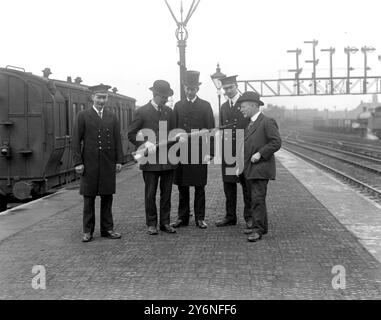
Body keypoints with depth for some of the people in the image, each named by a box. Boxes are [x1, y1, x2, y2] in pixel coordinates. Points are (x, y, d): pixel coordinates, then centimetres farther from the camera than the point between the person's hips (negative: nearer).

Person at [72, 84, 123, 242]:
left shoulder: (112, 117, 12)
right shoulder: (83, 116, 2)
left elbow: (117, 139, 12)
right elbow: (76, 140, -1)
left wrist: (119, 160, 4)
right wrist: (78, 162, -7)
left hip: (108, 164, 3)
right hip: (89, 163, -2)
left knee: (107, 197, 7)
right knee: (89, 198, 3)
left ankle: (107, 229, 16)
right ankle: (88, 231, 11)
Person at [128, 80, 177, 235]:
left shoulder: (169, 112, 12)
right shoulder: (142, 112, -2)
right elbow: (131, 135, -1)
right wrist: (145, 143, -15)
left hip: (168, 159, 4)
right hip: (150, 159, -4)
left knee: (166, 192, 8)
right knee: (150, 193, 3)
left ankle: (165, 222, 17)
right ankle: (151, 224, 12)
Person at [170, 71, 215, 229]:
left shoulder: (205, 106, 4)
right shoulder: (178, 106, 11)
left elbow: (211, 131, 0)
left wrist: (209, 152, -8)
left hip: (199, 152, -2)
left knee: (199, 187, 3)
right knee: (182, 187, 6)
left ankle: (200, 218, 11)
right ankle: (182, 217, 15)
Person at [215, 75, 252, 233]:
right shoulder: (224, 107, 15)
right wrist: (221, 131, 3)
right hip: (228, 151, 5)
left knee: (247, 184, -1)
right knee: (228, 184, 9)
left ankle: (249, 218, 6)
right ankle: (230, 217, 19)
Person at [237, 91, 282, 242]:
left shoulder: (267, 122, -9)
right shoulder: (249, 124, 19)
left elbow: (276, 142, -15)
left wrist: (260, 154, -18)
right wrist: (241, 164, 17)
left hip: (261, 168, -9)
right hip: (249, 169, 9)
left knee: (258, 199, -11)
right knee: (255, 199, 12)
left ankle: (257, 230, -8)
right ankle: (261, 227, 21)